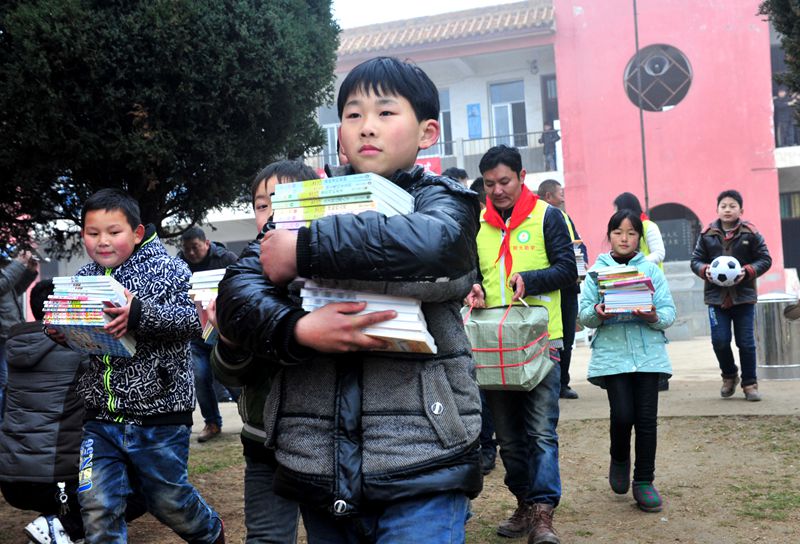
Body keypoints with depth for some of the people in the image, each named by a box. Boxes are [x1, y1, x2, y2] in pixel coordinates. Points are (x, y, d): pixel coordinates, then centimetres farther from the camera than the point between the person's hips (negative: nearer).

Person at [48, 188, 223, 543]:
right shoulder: (84, 278, 6)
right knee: (97, 508, 1)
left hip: (158, 412, -3)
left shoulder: (167, 269, -8)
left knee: (168, 500, 14)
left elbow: (193, 318, -21)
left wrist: (140, 314, -35)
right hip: (101, 419, 4)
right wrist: (58, 331, -10)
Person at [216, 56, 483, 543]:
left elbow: (436, 245, -22)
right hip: (317, 467, 4)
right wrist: (297, 329, -20)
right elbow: (237, 293, 0)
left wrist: (305, 250, -16)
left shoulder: (438, 199, 3)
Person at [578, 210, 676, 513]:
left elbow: (669, 313, 3)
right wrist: (598, 314, -19)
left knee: (646, 418, 1)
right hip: (612, 354, -1)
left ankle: (644, 481, 15)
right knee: (622, 414, -9)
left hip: (648, 353, 1)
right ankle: (619, 459, 22)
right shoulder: (597, 271, 7)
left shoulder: (651, 270, 8)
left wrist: (654, 316, -18)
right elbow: (584, 315, 2)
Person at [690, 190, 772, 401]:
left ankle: (750, 384, 17)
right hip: (716, 295, 1)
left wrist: (748, 271, -14)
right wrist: (705, 270, -13)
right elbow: (695, 260, 8)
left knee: (746, 342, 2)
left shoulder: (750, 233, 0)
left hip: (744, 296, -1)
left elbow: (765, 259, 3)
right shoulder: (707, 235, 4)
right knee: (720, 340, -4)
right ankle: (729, 376, 23)